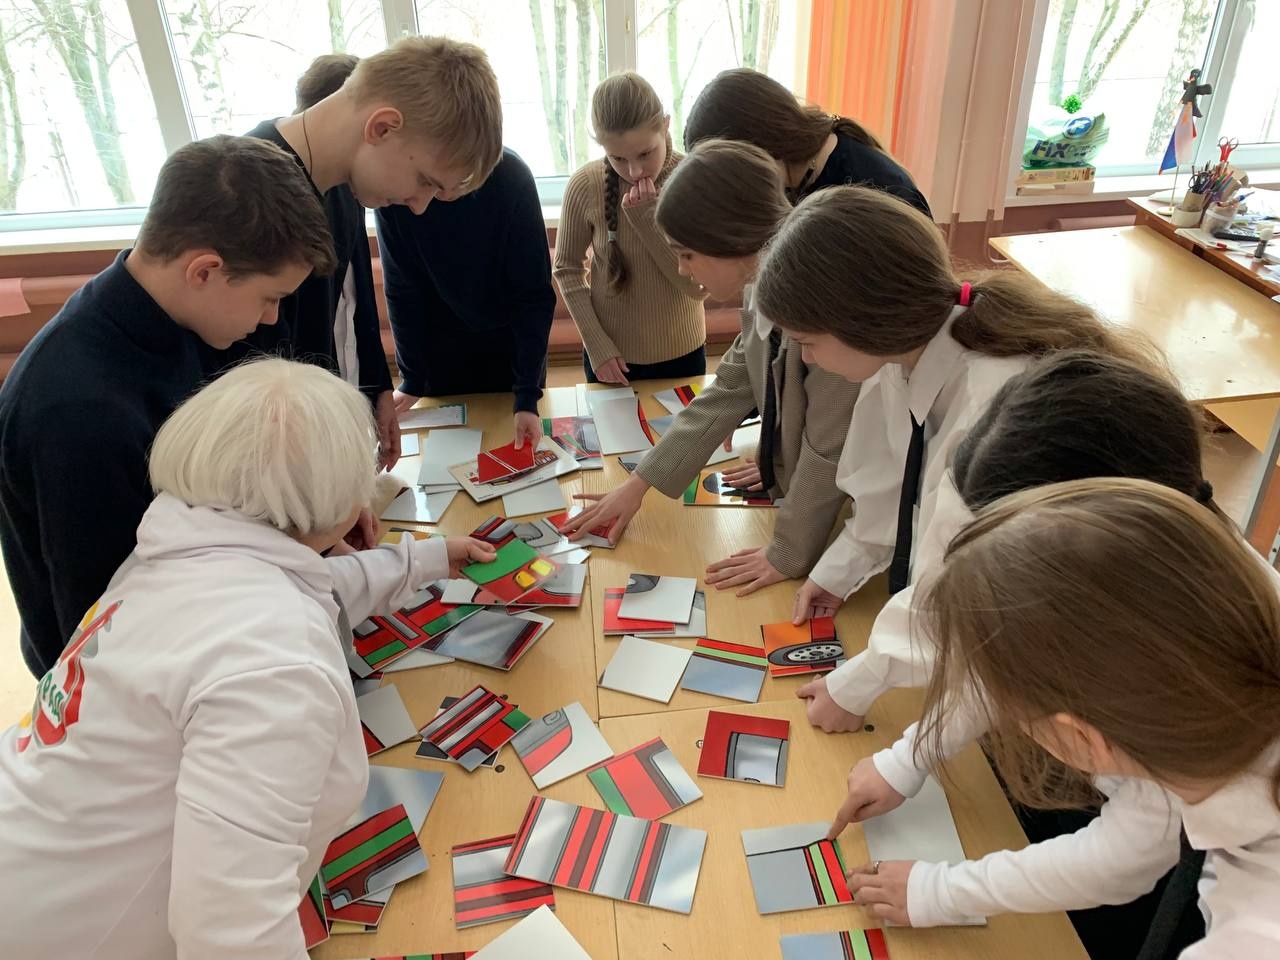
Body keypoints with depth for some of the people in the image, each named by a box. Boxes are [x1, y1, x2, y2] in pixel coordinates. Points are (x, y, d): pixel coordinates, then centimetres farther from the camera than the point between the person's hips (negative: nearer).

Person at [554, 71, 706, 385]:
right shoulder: (585, 186, -15)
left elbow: (699, 286, -16)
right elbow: (567, 270, -4)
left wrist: (647, 217, -25)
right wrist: (597, 344, -11)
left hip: (682, 353, 1)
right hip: (613, 354, 0)